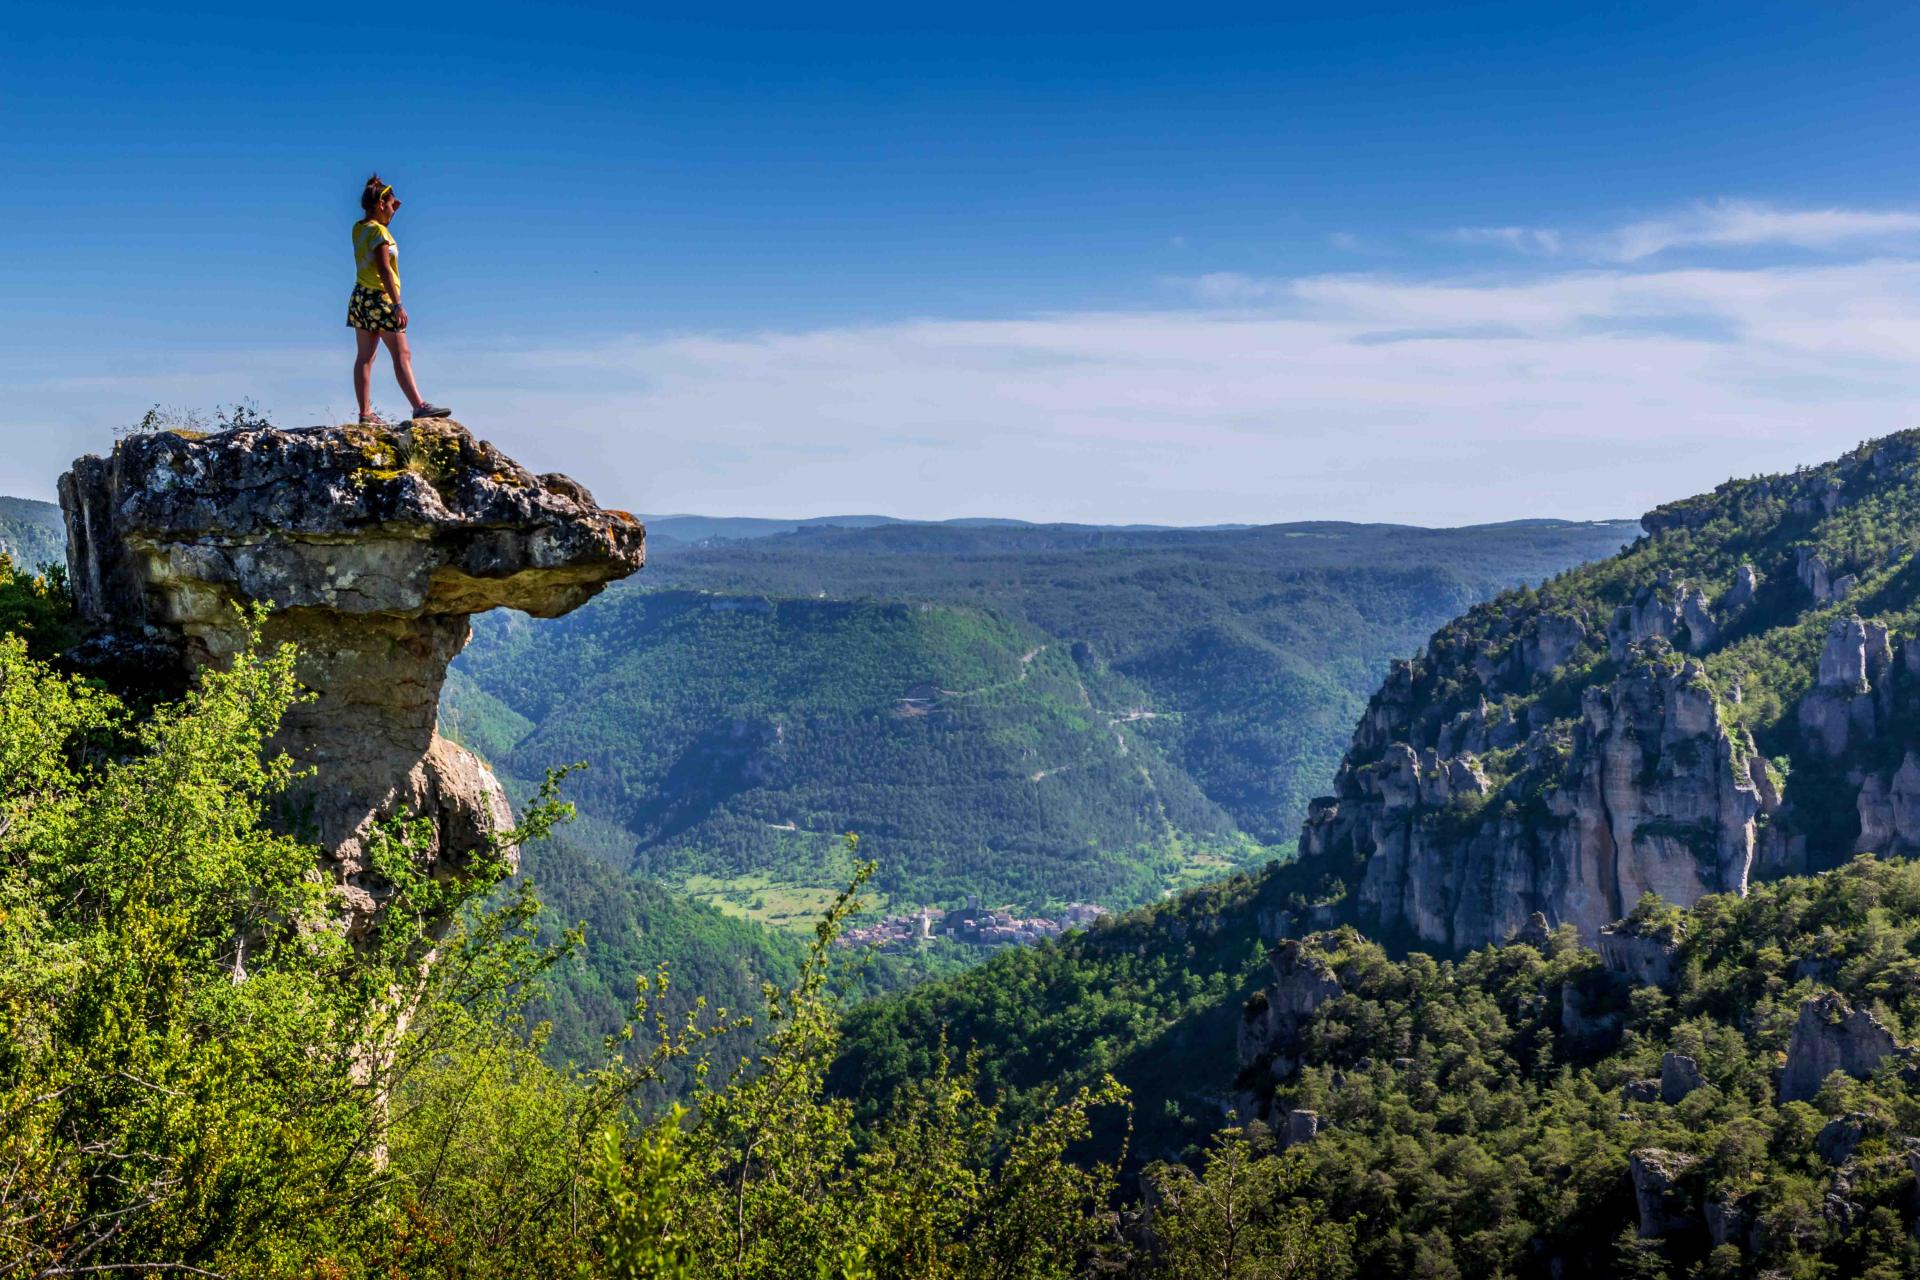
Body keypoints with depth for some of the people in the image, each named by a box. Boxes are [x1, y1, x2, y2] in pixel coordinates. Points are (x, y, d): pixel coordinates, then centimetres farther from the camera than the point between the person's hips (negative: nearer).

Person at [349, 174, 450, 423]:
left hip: (360, 297, 9)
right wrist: (398, 305, -22)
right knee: (402, 355, -7)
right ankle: (419, 406, -10)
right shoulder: (378, 231, -14)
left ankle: (365, 412, 5)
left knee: (365, 356, 6)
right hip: (380, 298, -9)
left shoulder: (359, 228, 10)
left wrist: (391, 211, 23)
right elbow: (384, 269, -20)